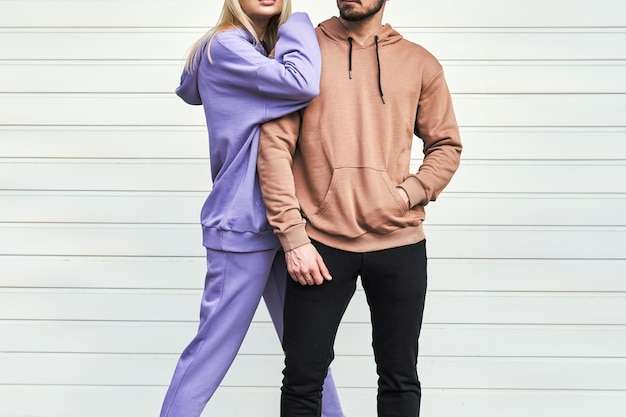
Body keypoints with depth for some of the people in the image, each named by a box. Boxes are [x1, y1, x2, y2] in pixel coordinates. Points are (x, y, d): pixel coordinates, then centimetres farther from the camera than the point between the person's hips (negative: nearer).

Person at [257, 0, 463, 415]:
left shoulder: (420, 63, 8)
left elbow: (446, 146, 13)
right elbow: (274, 147, -3)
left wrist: (408, 195, -5)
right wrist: (293, 237, -9)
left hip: (399, 242, 2)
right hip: (321, 242, -2)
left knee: (401, 377, 10)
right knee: (303, 377, 3)